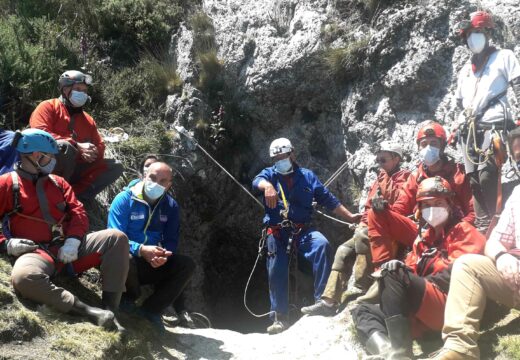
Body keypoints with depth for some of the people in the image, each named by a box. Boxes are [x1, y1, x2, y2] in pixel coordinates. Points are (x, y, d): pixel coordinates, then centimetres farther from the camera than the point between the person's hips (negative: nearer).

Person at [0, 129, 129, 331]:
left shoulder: (57, 182, 20)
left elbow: (78, 212, 10)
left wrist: (73, 241, -7)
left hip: (68, 249, 5)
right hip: (35, 252, -5)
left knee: (116, 237, -13)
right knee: (23, 277, -40)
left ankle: (109, 310, -22)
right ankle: (90, 313, -38)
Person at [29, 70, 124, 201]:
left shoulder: (88, 119, 16)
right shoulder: (48, 107, -1)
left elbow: (100, 147, 14)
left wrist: (91, 153, -13)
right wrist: (77, 146, -22)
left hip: (75, 169, 6)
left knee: (116, 166, -7)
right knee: (65, 146, -36)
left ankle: (74, 193, -19)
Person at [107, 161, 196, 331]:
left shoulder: (171, 206, 4)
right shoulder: (124, 199, -10)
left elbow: (171, 240, 1)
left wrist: (164, 255, -24)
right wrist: (141, 250, -36)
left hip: (155, 265, 5)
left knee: (187, 265, -16)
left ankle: (150, 311, -15)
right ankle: (128, 303, -6)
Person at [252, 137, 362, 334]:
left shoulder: (307, 176, 12)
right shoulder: (270, 174, 9)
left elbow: (328, 199, 14)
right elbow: (257, 180, -16)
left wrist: (350, 216, 8)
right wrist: (268, 186, -40)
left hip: (302, 230, -1)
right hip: (277, 233, 1)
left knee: (322, 245, -29)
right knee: (276, 274, -2)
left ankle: (323, 298, -24)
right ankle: (280, 317, 13)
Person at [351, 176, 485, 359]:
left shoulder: (462, 231, 7)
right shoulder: (424, 237, 27)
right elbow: (414, 269, 19)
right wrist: (403, 268, -6)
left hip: (450, 306, -8)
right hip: (421, 314, 8)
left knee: (393, 274, -27)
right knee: (362, 311, 4)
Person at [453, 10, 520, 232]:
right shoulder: (465, 70, 25)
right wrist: (459, 127, 22)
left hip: (493, 125, -6)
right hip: (469, 130, 6)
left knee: (487, 175, -18)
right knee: (474, 179, 2)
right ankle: (482, 225, 8)